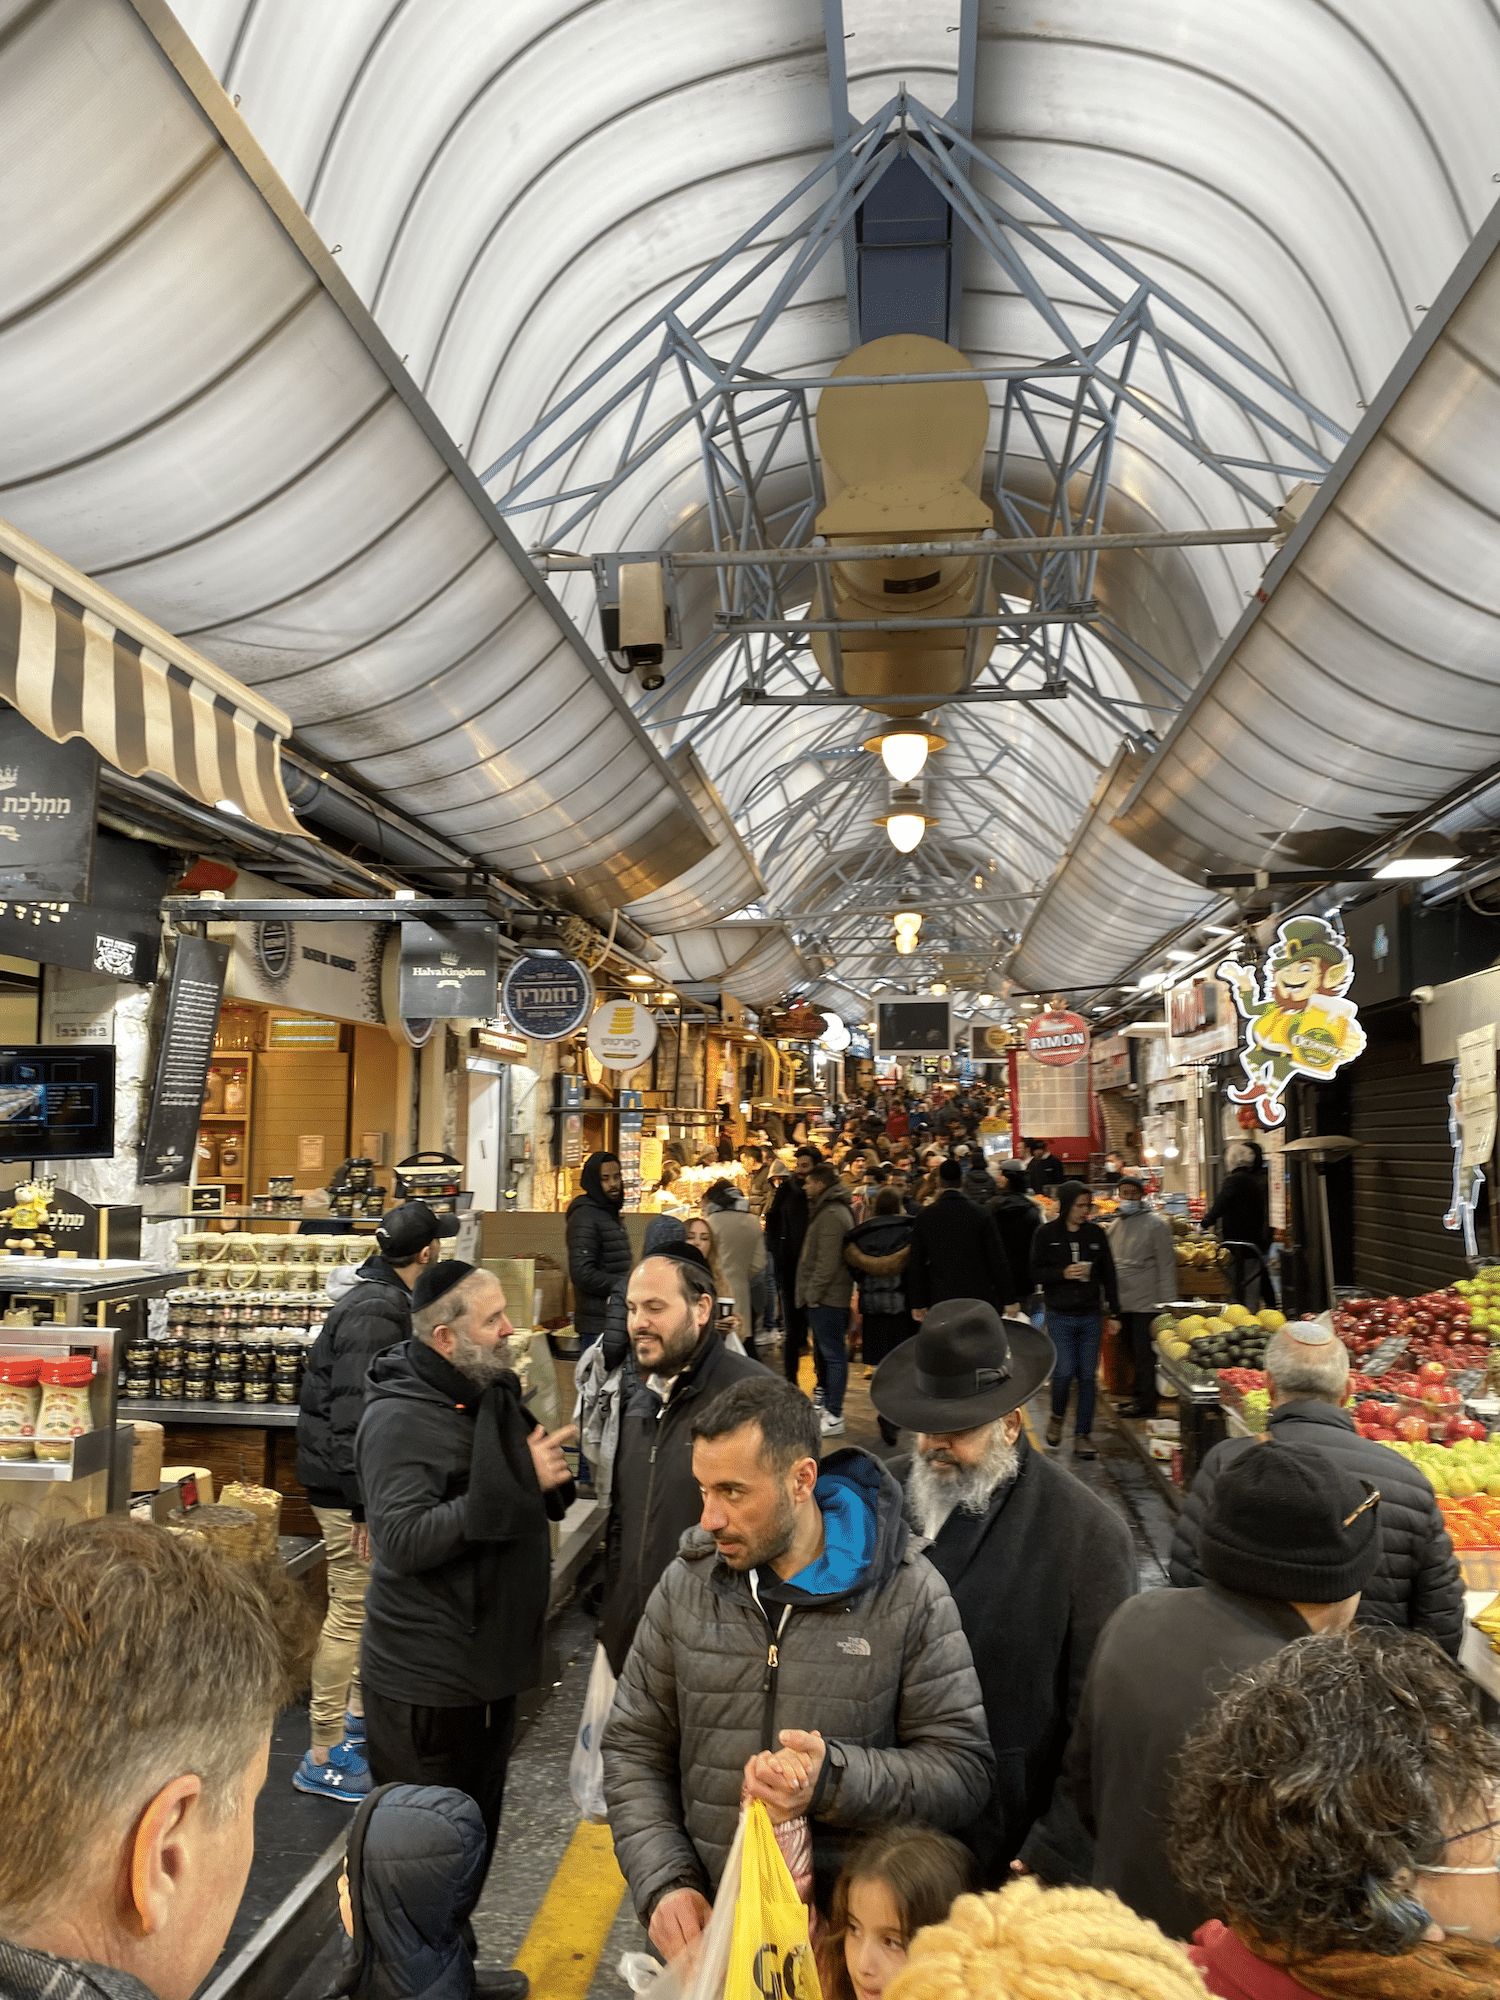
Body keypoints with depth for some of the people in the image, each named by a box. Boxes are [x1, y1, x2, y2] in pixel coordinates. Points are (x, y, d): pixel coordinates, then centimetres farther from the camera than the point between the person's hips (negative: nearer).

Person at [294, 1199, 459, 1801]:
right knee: (352, 1610, -4)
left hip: (371, 1479, 11)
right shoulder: (375, 1314, -23)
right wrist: (365, 1506, -25)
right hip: (352, 1483, -11)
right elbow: (354, 1417, -27)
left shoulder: (384, 1301, 11)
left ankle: (360, 1714, 37)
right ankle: (324, 1757, 6)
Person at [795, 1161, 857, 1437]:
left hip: (827, 1297, -11)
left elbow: (828, 1262, -24)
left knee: (833, 1353, -7)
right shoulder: (828, 1210, 16)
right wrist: (810, 1292, 19)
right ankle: (828, 1405, 29)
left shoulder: (832, 1215, -18)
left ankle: (834, 1418, -4)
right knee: (827, 1351, 18)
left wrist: (813, 1292, -18)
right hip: (826, 1296, 11)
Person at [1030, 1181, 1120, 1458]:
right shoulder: (1046, 1234, -1)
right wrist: (1063, 1273, -16)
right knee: (1064, 1372, -9)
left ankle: (1082, 1434, 13)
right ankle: (1057, 1417, 19)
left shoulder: (1096, 1233, 6)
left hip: (1091, 1316, 2)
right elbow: (1035, 1272, 0)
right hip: (1060, 1316, -2)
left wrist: (1115, 1312, 8)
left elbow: (1108, 1275, 10)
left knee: (1087, 1376, 2)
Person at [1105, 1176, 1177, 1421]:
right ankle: (1138, 1397, 22)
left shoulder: (1156, 1223, -5)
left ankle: (1144, 1402, 4)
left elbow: (1166, 1264, -7)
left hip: (1147, 1301, -6)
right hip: (1123, 1301, 6)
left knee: (1144, 1353, -3)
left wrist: (1167, 1301, -11)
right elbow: (1108, 1263, 21)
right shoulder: (1113, 1224, 15)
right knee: (1134, 1352, 13)